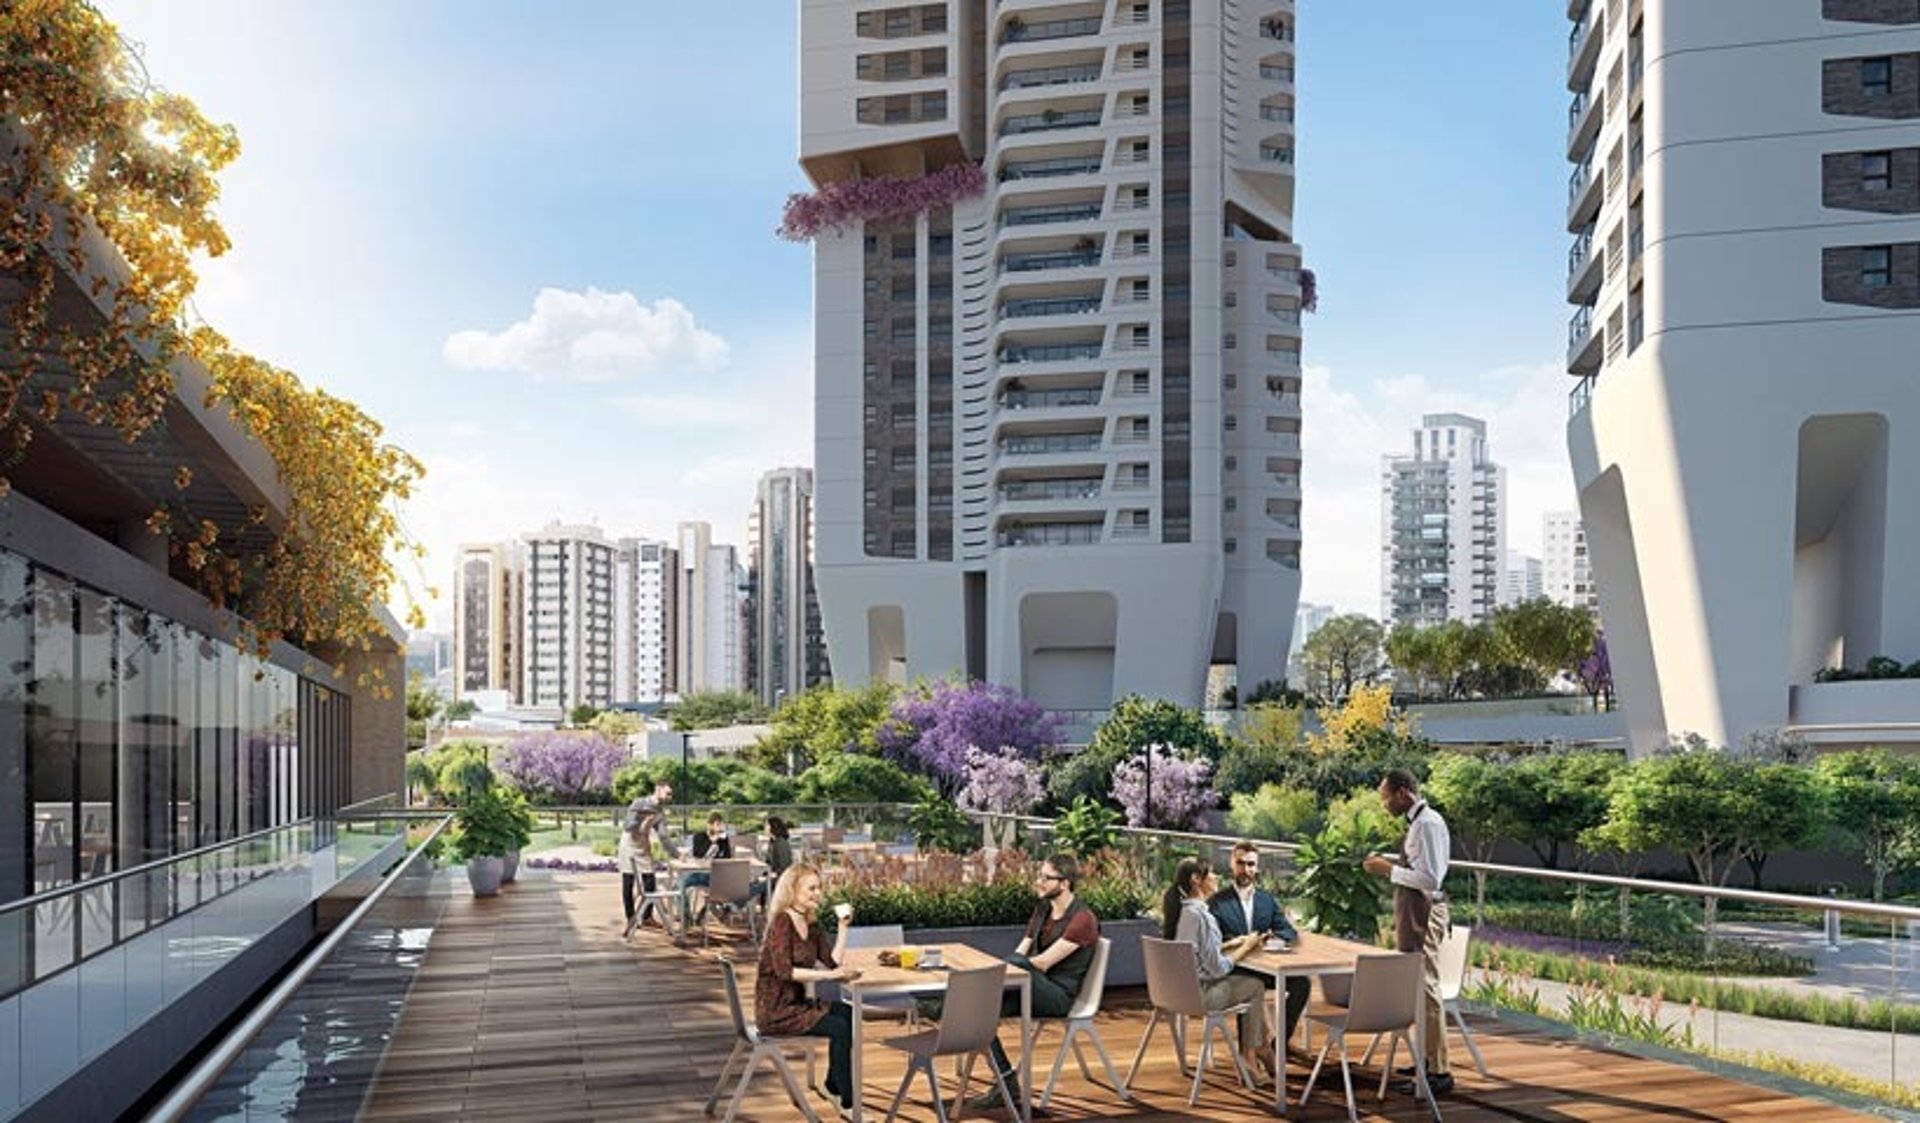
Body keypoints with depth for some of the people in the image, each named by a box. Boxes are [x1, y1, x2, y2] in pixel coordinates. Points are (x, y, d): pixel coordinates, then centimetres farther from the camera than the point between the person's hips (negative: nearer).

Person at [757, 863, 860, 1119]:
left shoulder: (811, 924, 9)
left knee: (848, 1013, -2)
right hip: (775, 1011, -8)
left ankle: (835, 1085, 13)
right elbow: (784, 971, -26)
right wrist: (831, 974, -28)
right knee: (839, 1028, -17)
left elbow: (832, 962, 3)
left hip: (796, 1003, 8)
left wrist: (843, 927, -2)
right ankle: (847, 1104, -9)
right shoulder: (782, 922, -16)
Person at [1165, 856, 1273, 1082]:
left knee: (1250, 982, 21)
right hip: (1200, 994, -8)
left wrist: (1232, 944, 8)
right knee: (1256, 987, 12)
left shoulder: (1179, 910, 5)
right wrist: (1246, 947, -6)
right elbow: (1218, 969, -20)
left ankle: (1248, 1054, 22)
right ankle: (1254, 1051, 26)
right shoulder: (1201, 915, -23)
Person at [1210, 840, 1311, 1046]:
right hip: (1233, 970, -4)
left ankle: (1281, 1042, -5)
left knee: (1302, 982, -20)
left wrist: (1271, 937, -14)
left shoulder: (1267, 900, 16)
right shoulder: (1217, 902, 3)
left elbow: (1290, 933, 9)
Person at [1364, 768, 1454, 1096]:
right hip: (1413, 912, 10)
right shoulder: (1417, 822, 12)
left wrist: (1389, 869, -18)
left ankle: (1439, 1072, -1)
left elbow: (1430, 878, -24)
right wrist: (1389, 866, 10)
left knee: (1426, 988, -6)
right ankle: (1427, 1059, 29)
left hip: (1424, 914, -10)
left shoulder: (1428, 824, -18)